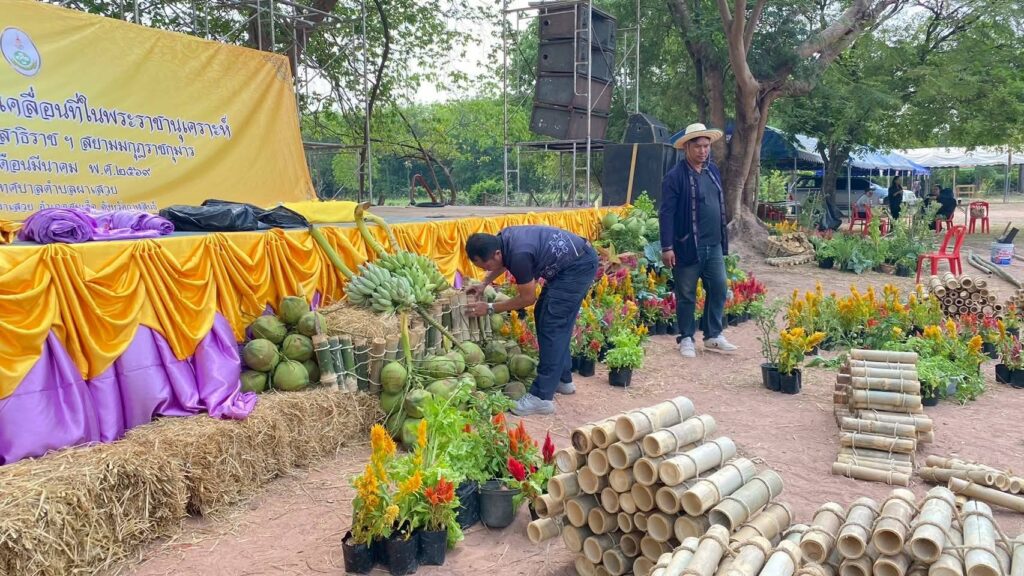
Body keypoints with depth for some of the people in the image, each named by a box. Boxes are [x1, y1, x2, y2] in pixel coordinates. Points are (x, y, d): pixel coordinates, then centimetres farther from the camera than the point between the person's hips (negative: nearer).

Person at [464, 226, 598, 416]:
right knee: (551, 320, 14)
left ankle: (542, 398, -11)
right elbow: (504, 263, 23)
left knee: (552, 326, -11)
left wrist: (490, 308, -8)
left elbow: (528, 298, -13)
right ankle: (562, 379, 25)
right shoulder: (502, 239, -4)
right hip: (570, 263, 10)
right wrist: (484, 284, 13)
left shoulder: (519, 255, -29)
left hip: (579, 265, -10)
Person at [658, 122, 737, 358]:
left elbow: (720, 206, 18)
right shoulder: (675, 176, -10)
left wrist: (723, 239, 16)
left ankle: (713, 336, 21)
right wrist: (667, 247, -17)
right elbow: (666, 213, -12)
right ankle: (686, 339, 17)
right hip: (687, 246, -6)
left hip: (713, 245, 6)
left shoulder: (713, 171, 11)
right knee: (686, 295, 4)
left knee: (719, 289, 8)